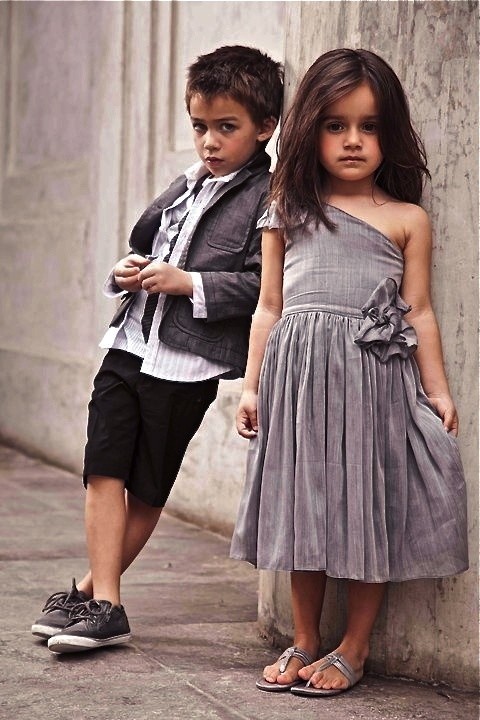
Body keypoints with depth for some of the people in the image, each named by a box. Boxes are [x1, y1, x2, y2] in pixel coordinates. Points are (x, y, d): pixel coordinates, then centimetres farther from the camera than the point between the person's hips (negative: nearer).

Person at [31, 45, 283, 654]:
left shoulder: (268, 200, -8)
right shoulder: (185, 187, 15)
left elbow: (265, 284, -18)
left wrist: (188, 283, -18)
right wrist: (126, 272, 7)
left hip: (188, 365, -6)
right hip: (131, 345, 6)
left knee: (148, 488, 5)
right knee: (104, 469, -1)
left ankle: (91, 591, 15)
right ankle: (103, 605, 4)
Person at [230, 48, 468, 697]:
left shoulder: (406, 220, 5)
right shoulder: (287, 216, 10)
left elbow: (419, 311, 6)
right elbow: (269, 307, 12)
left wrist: (438, 392, 2)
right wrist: (252, 385, 8)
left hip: (373, 373, -2)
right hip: (297, 374, 2)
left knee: (369, 510, 0)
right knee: (304, 506, 9)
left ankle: (353, 649, 14)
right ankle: (304, 643, 22)